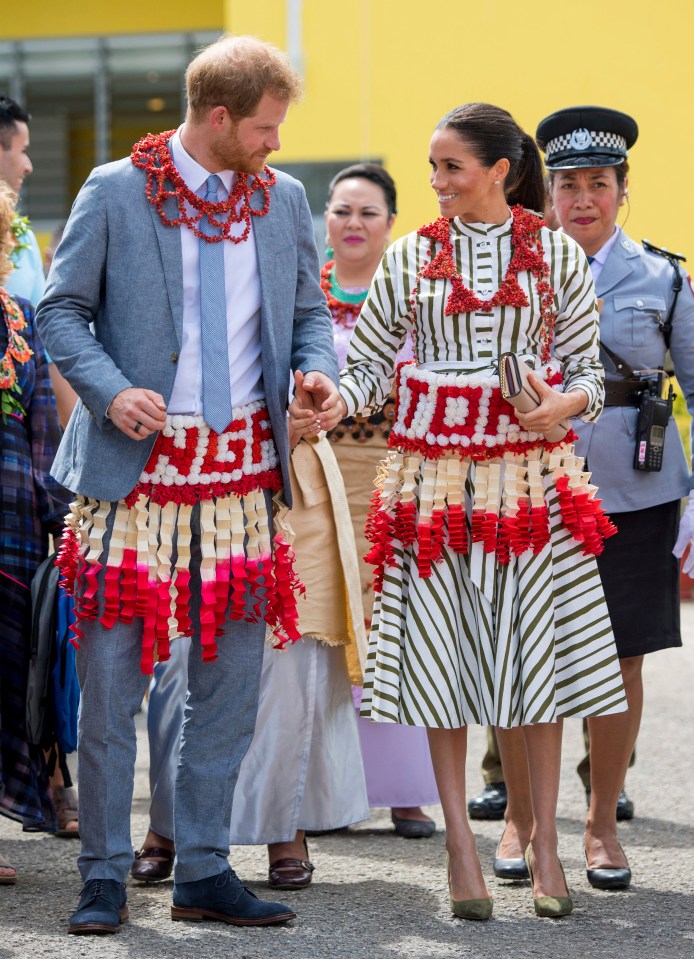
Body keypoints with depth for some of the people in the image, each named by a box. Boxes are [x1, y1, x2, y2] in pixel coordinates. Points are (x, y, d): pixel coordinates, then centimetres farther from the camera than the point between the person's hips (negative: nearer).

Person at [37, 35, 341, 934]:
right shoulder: (115, 192, -3)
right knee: (111, 682, -2)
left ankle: (203, 870, 15)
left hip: (243, 471, 4)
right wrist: (109, 389, -16)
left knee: (229, 684, 5)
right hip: (135, 466, -4)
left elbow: (307, 312, 17)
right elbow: (61, 310, 0)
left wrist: (317, 372, -4)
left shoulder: (284, 199, 9)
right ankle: (104, 875, 9)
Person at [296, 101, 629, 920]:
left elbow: (586, 369, 7)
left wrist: (562, 406, -14)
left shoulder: (557, 256, 4)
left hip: (530, 469, -1)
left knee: (538, 652, 0)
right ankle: (459, 844, 9)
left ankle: (544, 841, 10)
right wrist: (330, 405, -14)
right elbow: (369, 366, 5)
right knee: (442, 653, 1)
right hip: (436, 472, 1)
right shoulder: (411, 259, 6)